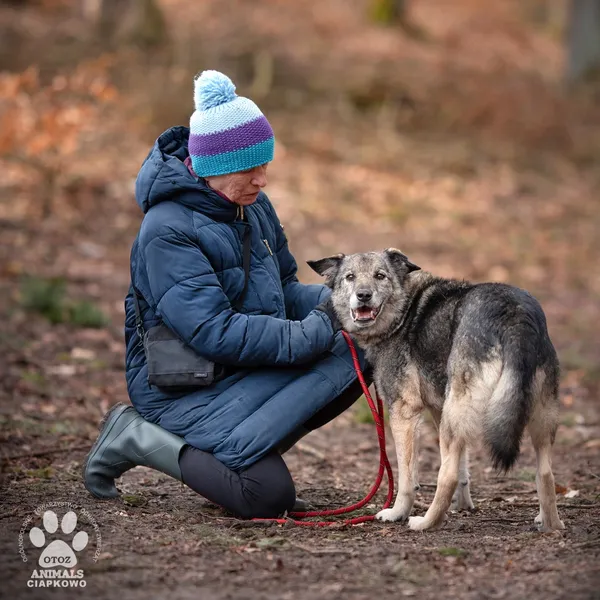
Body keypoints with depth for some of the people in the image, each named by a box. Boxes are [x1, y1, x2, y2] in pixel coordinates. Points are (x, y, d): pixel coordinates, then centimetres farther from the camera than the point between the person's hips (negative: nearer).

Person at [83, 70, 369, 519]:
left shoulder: (253, 205, 6)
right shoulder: (168, 232, -20)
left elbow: (284, 290, 16)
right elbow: (215, 333, -26)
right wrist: (312, 334, -26)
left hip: (247, 372, 8)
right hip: (181, 389, -8)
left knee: (353, 356, -13)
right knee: (268, 494, -24)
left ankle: (253, 447, 0)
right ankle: (139, 438, -3)